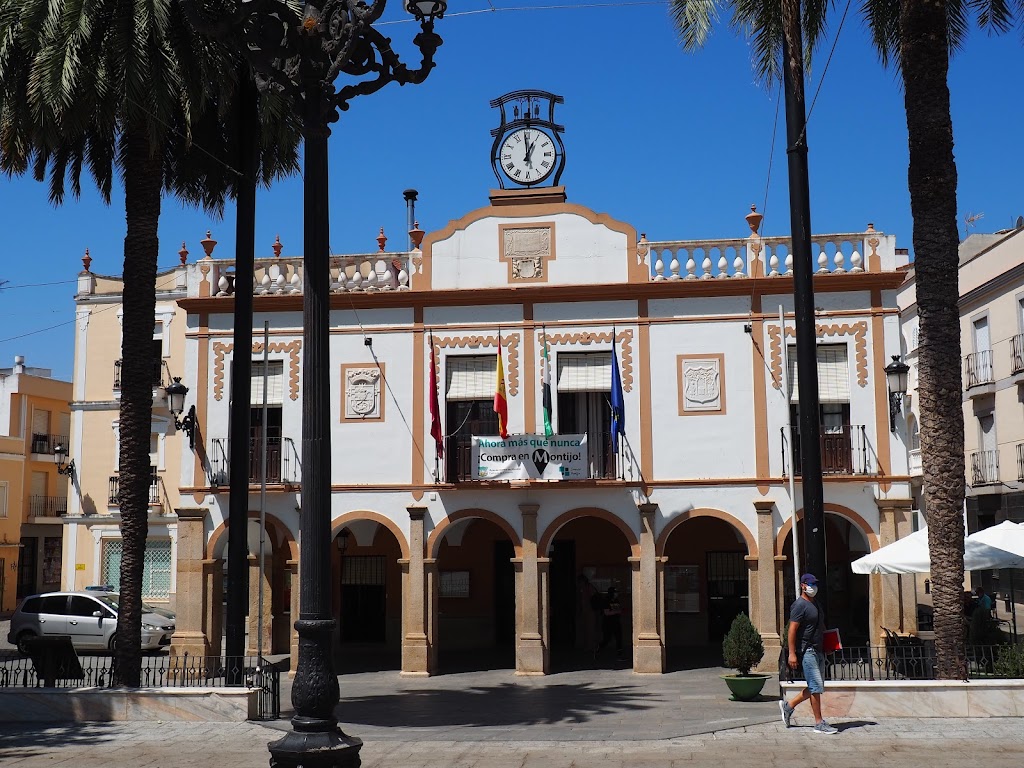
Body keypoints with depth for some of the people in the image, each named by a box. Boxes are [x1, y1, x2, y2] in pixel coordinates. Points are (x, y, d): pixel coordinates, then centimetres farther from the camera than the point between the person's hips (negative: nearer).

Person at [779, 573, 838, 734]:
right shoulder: (800, 605, -12)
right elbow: (792, 630, -17)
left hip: (818, 650, 9)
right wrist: (792, 653, -22)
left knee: (816, 687, 12)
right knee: (816, 686, -8)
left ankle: (789, 705, 23)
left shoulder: (815, 603, 17)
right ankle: (819, 723, -2)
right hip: (807, 650, -9)